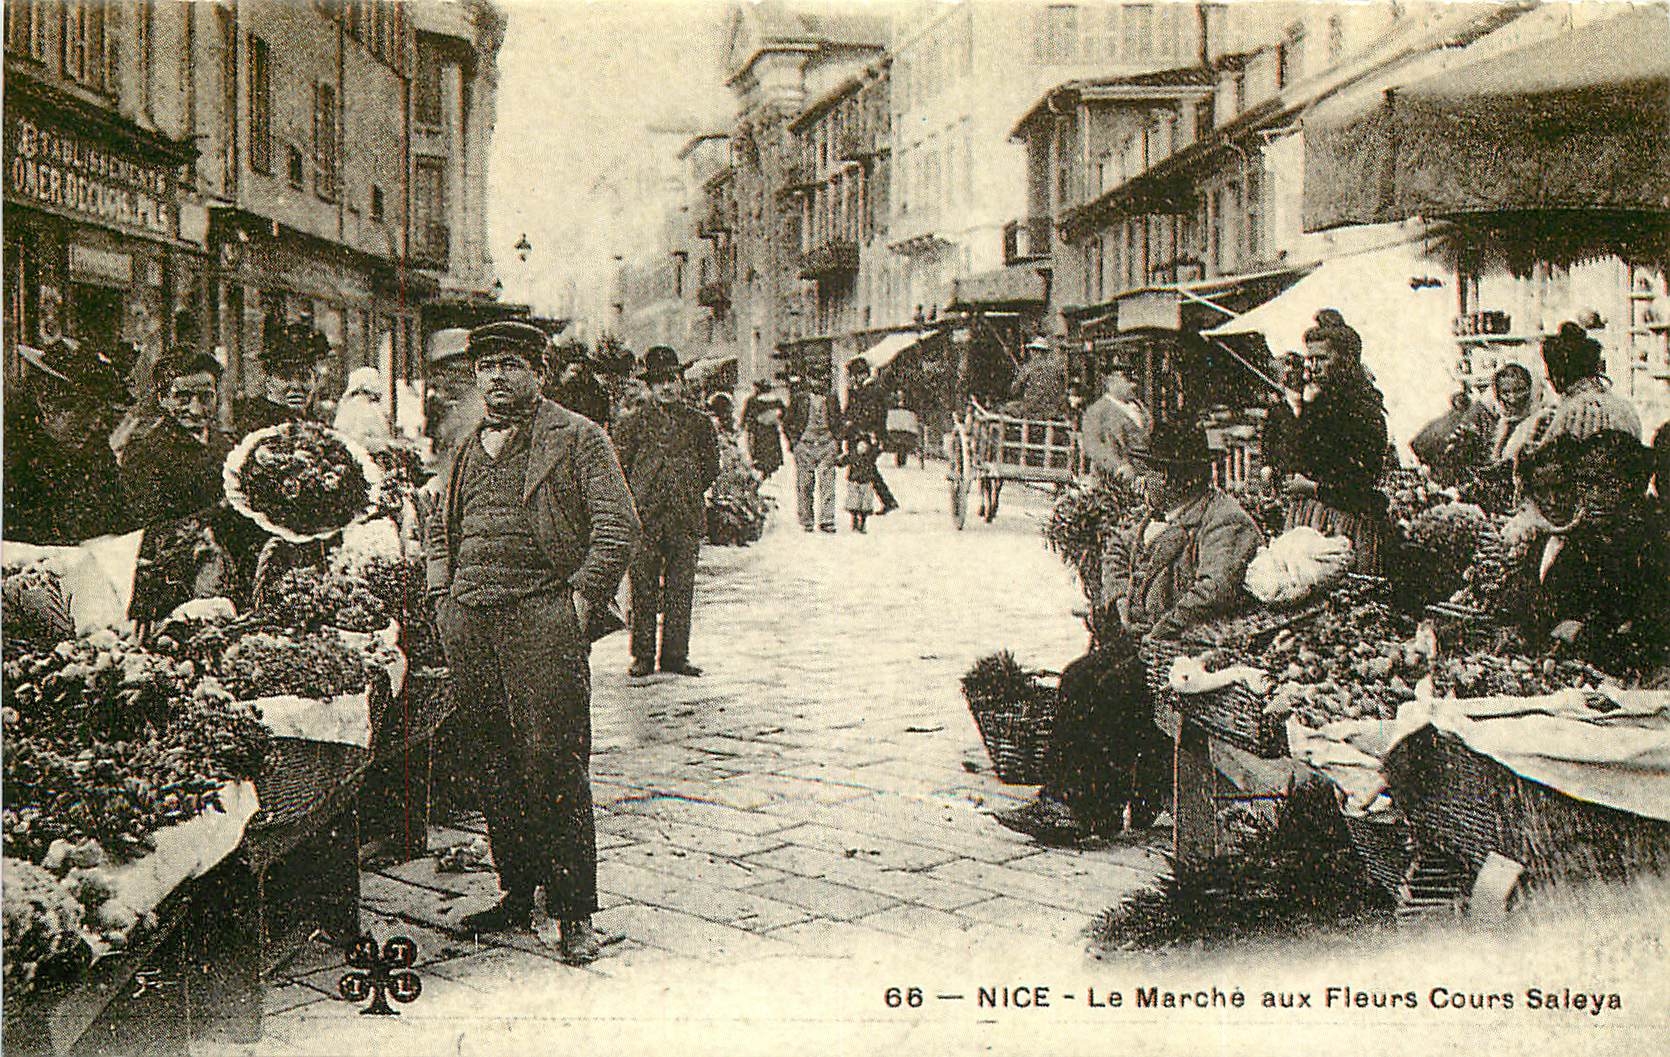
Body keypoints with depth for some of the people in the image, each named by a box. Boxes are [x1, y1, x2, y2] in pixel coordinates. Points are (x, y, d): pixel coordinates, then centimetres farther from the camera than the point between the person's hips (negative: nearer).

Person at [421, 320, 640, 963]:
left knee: (552, 760, -9)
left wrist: (583, 598, -11)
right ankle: (516, 895, 20)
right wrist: (441, 591, 18)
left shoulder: (578, 438, 3)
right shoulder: (466, 450, 20)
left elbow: (618, 524, -4)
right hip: (468, 621, 6)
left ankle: (575, 914, -3)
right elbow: (436, 523, 32)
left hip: (541, 616, -6)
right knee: (495, 762, 8)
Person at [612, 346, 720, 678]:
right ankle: (642, 655, 7)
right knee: (643, 588, 0)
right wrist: (638, 499, 3)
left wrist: (688, 492, 10)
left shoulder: (699, 423, 10)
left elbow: (711, 468, 16)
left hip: (686, 517, 2)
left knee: (681, 588, 3)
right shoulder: (633, 423, 5)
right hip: (645, 518, -1)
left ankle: (675, 654, 10)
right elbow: (619, 468, 8)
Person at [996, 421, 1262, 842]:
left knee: (1111, 689, -27)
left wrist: (1160, 633, -21)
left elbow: (1215, 590, -23)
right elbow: (1118, 550, 31)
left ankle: (1095, 810, -22)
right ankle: (1058, 796, -15)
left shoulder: (1224, 520, -9)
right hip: (1141, 634, 9)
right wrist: (1120, 600, 12)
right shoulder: (1161, 512, 19)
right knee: (1076, 679, -12)